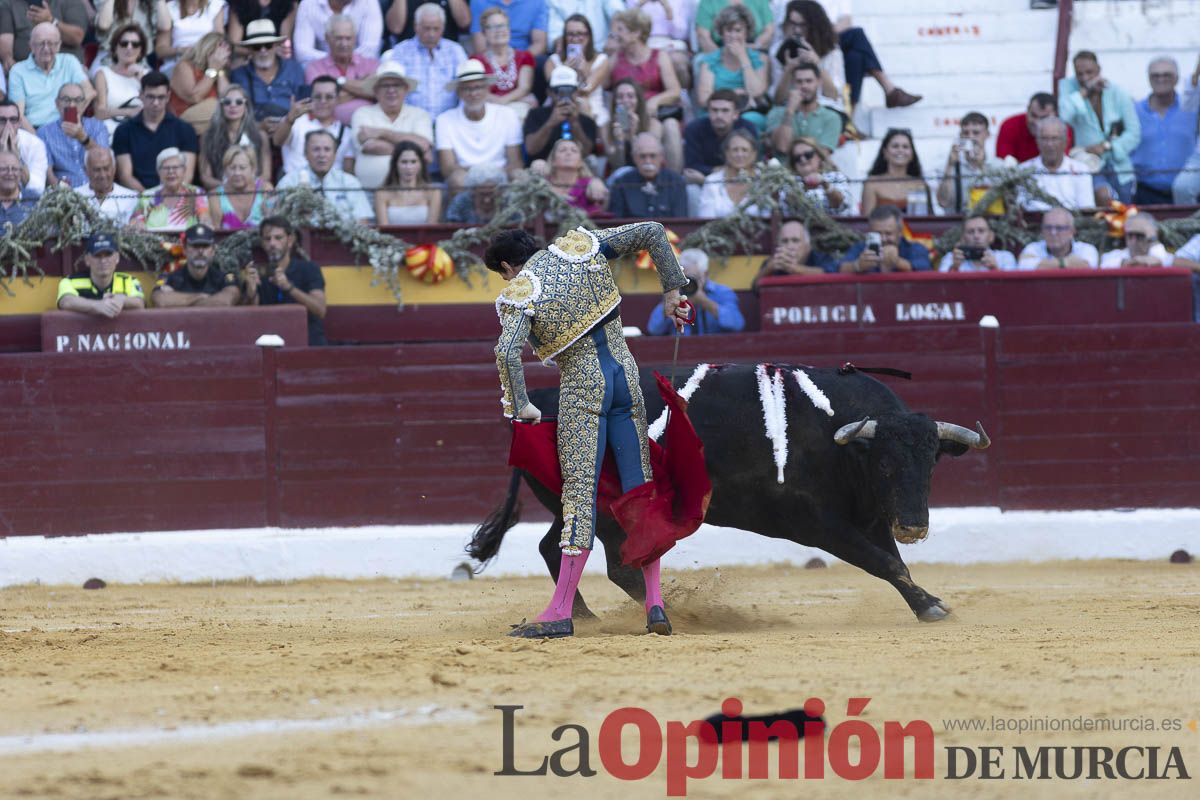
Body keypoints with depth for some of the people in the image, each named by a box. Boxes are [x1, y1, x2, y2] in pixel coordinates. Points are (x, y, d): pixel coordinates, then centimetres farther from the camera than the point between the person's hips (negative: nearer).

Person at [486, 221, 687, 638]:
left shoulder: (518, 293, -5)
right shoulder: (580, 244, 8)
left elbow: (507, 352, -21)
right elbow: (652, 232, 9)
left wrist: (520, 407, -11)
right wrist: (672, 289, 16)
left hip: (581, 388, -5)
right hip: (625, 375, 5)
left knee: (579, 493, -6)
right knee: (640, 489, 7)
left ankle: (561, 612, -7)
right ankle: (655, 604, 5)